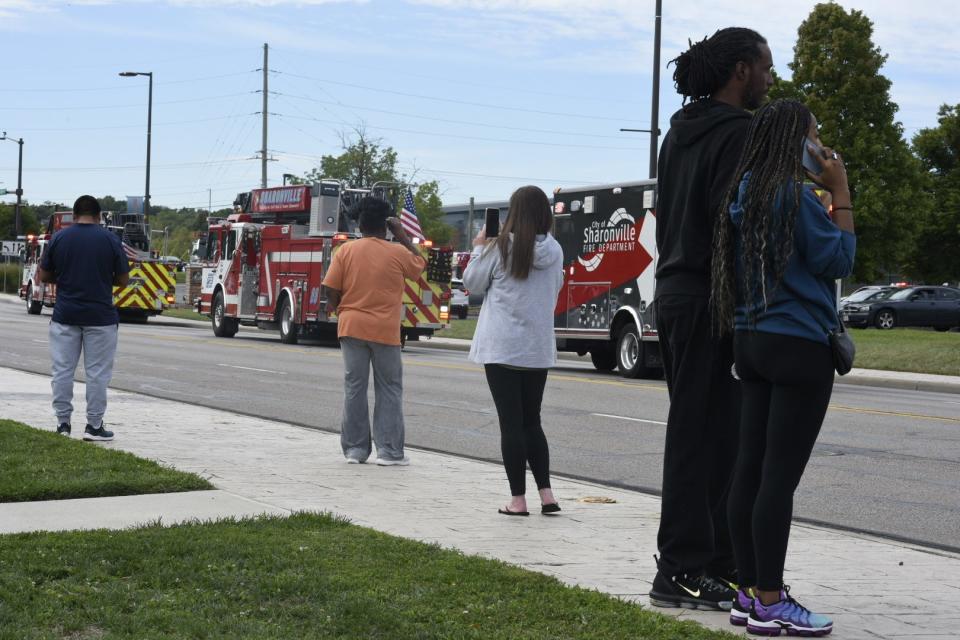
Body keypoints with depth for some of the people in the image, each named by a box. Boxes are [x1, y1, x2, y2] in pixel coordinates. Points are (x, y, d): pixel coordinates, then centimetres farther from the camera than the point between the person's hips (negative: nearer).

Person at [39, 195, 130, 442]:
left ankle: (63, 423, 8)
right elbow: (123, 280, 0)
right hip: (100, 317, -2)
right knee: (97, 372, 3)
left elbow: (44, 276, 7)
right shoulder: (110, 239, -4)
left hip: (65, 316, 2)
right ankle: (94, 426, 4)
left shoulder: (59, 238, 0)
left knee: (62, 370, 8)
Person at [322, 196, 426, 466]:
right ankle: (389, 451, 4)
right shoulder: (398, 253, -4)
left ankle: (355, 449, 10)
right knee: (389, 390, 7)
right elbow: (420, 264, 16)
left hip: (352, 327, 1)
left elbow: (331, 290, -4)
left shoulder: (345, 251, -2)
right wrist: (402, 235, 16)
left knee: (354, 388, 8)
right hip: (385, 330, -1)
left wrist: (335, 306, 16)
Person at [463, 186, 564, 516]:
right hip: (538, 349, 4)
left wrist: (479, 248, 14)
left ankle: (518, 499, -1)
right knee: (532, 421, 14)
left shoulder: (501, 247, -9)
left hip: (502, 348, -4)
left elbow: (473, 282, 1)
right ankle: (546, 494, 8)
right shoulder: (554, 250, 3)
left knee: (511, 423, -1)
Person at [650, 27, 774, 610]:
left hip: (675, 293, 10)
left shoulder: (682, 133, 17)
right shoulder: (736, 133, -13)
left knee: (701, 432, 14)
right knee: (704, 436, -6)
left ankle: (717, 559, 21)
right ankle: (683, 572, -3)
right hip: (710, 300, -10)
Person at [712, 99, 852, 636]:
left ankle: (751, 593, 13)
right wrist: (841, 194, -6)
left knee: (752, 469, 8)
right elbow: (838, 261, -11)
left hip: (754, 341, 9)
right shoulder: (794, 195, -14)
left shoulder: (746, 194, 13)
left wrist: (825, 198, 16)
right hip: (799, 346, -9)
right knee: (780, 476, -7)